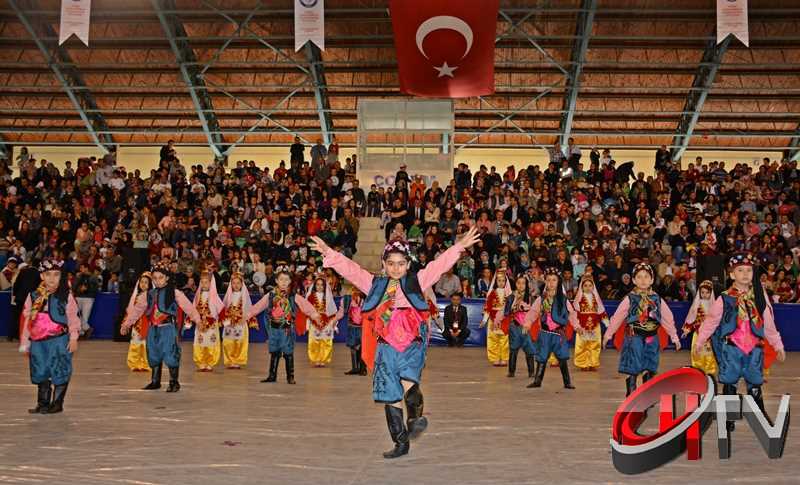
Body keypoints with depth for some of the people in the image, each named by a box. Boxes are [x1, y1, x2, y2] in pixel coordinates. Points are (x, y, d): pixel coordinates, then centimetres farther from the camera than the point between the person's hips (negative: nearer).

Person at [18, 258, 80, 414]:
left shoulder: (66, 296, -2)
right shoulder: (33, 296, 5)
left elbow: (73, 318, -1)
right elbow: (26, 319, 9)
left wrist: (73, 338, -7)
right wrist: (24, 342, 8)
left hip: (59, 341, -3)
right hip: (38, 342, 3)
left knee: (60, 373, 1)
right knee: (40, 374, 10)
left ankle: (57, 404, 13)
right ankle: (42, 404, 22)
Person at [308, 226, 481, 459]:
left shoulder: (416, 281, 9)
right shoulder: (375, 284, 14)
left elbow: (440, 265, 0)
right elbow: (349, 269, 7)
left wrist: (459, 246, -11)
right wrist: (328, 253, -3)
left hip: (411, 345, -3)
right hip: (386, 347, 3)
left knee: (407, 382, -29)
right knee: (390, 396, 6)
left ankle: (415, 417, -3)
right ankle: (401, 443, 18)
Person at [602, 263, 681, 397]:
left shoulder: (657, 299, 6)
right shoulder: (629, 299, -3)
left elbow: (668, 319, 13)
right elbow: (617, 317, 1)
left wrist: (674, 337, 16)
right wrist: (608, 334, 3)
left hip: (652, 339, 3)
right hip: (634, 338, -3)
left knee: (650, 370, 9)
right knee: (633, 371, -2)